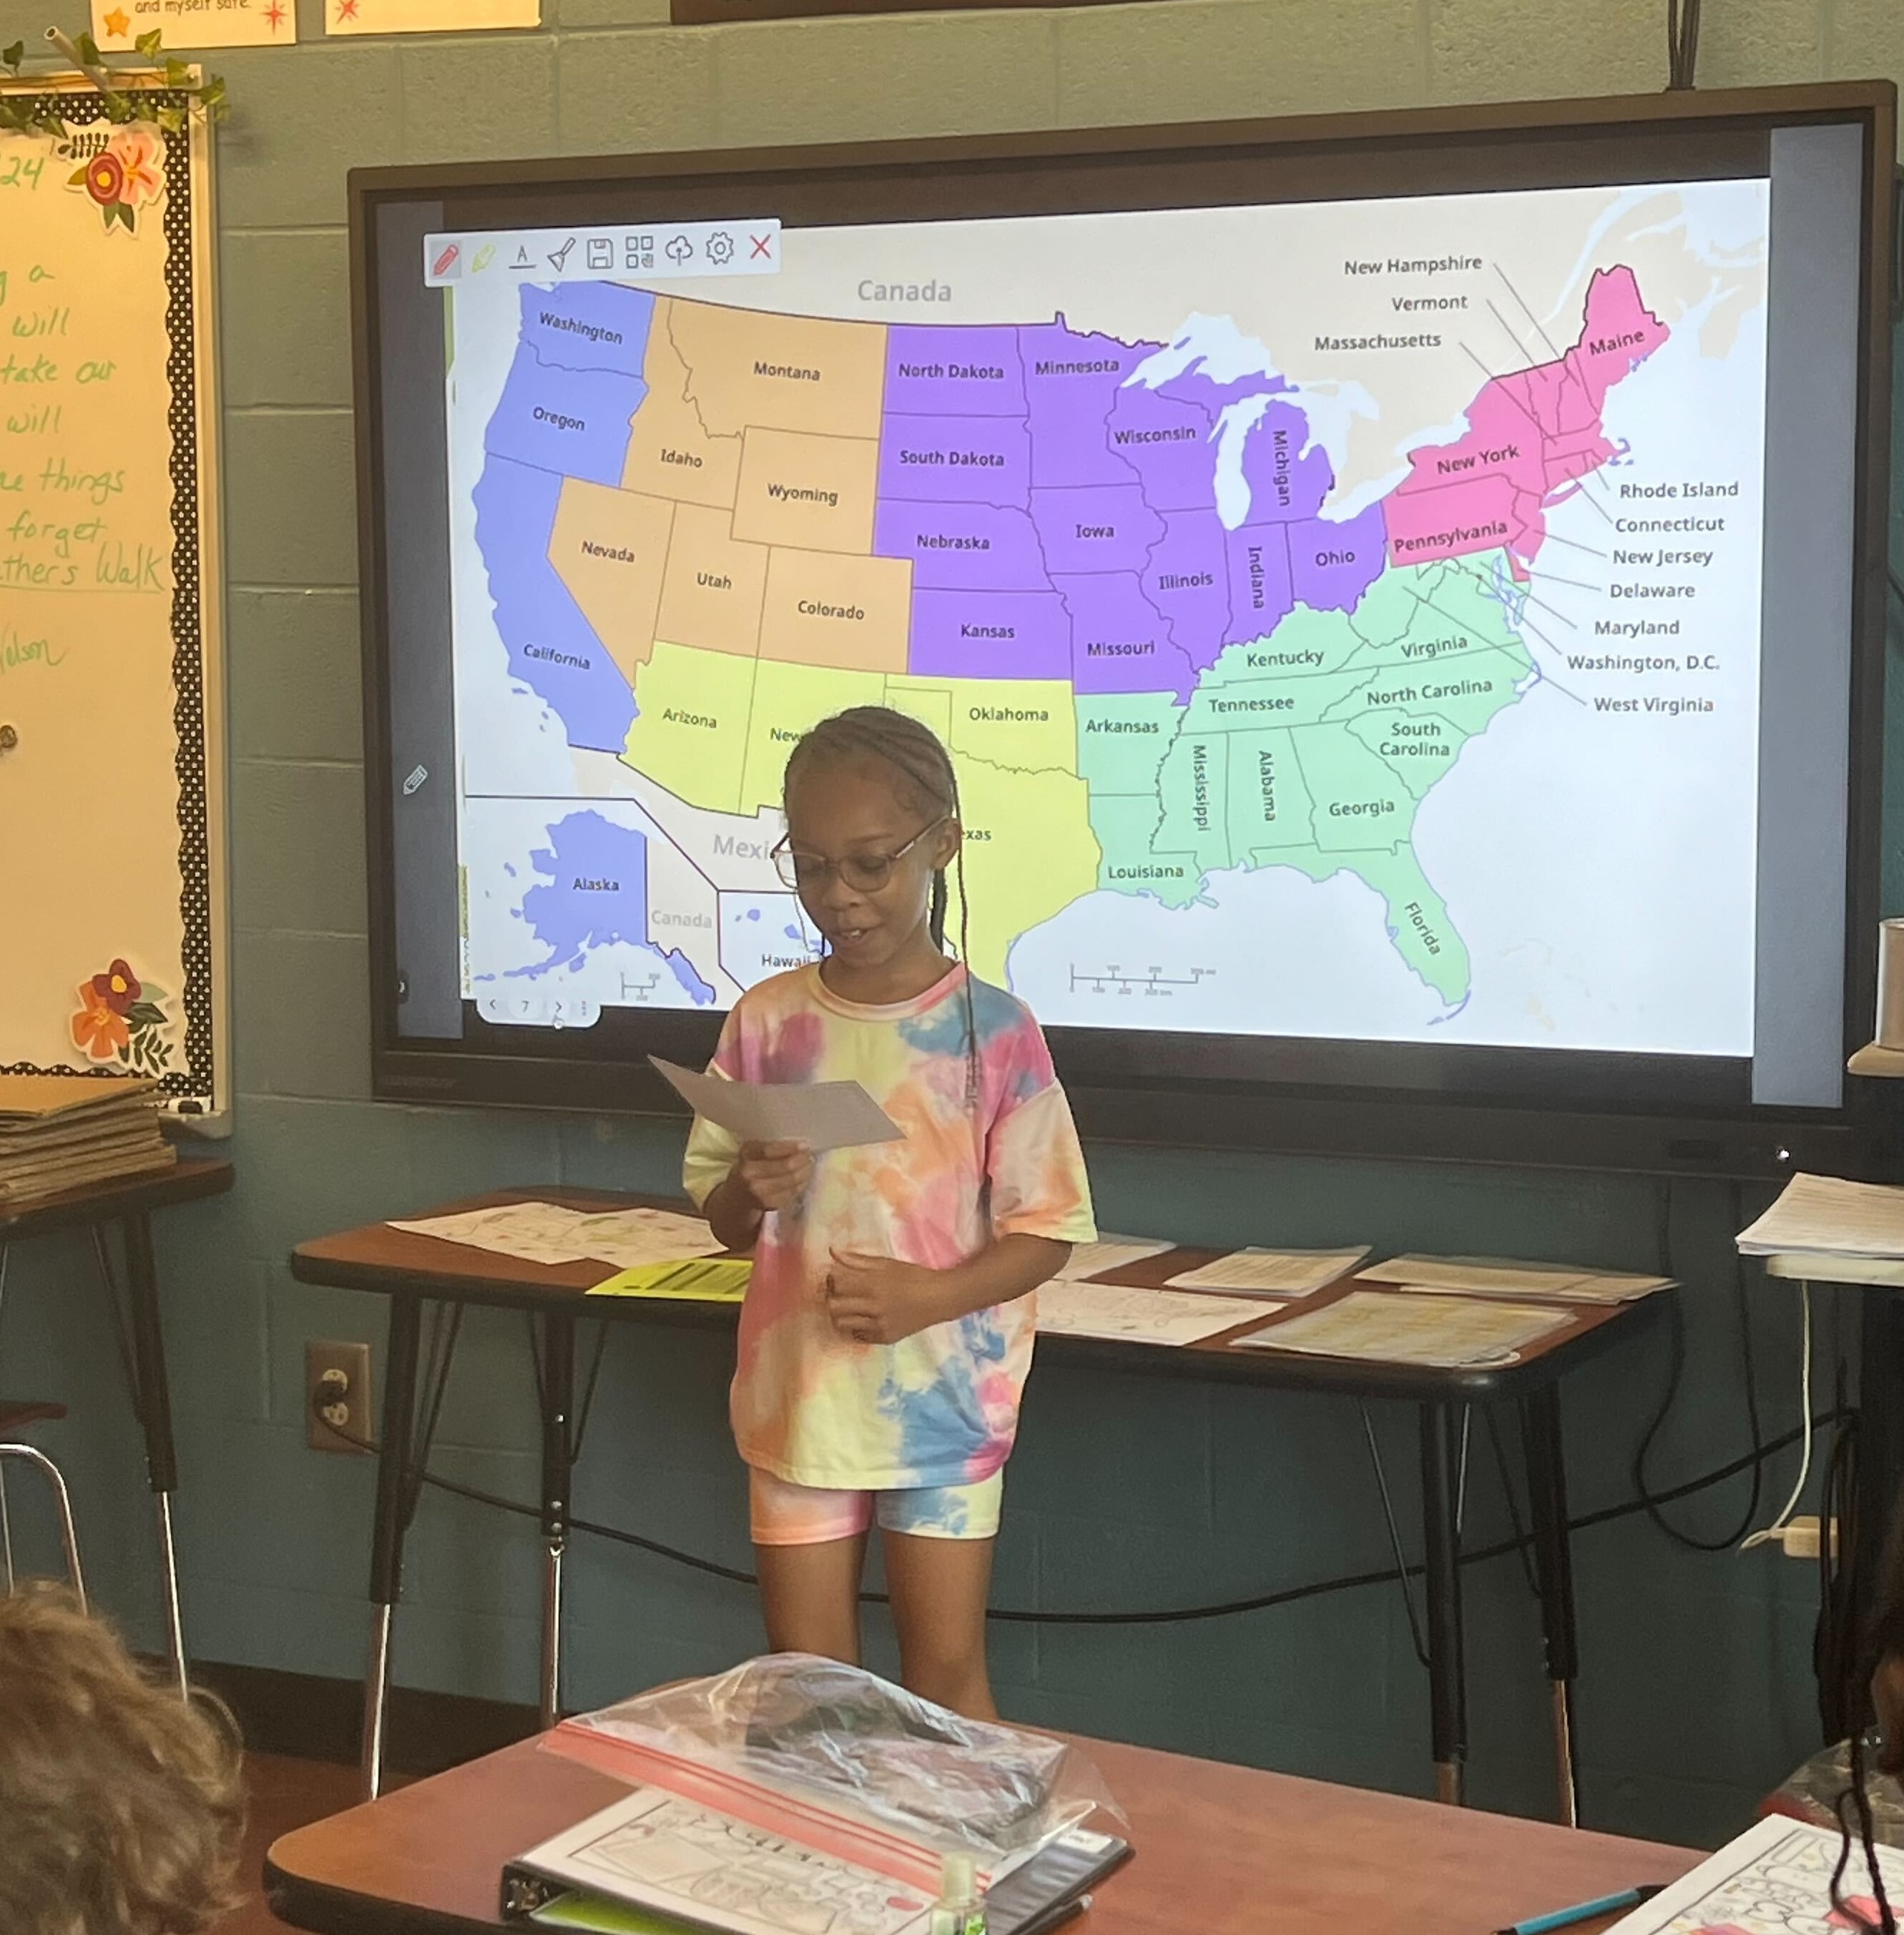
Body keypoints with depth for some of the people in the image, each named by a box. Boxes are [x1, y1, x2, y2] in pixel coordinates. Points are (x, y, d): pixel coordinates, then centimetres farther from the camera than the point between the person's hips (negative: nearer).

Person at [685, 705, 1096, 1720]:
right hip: (798, 1396, 3)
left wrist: (932, 1294, -21)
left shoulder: (994, 1030, -10)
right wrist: (750, 1194, -15)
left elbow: (1046, 1228, -6)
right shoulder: (768, 1020, 0)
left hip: (943, 1402, -3)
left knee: (946, 1672, 6)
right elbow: (720, 1217, 7)